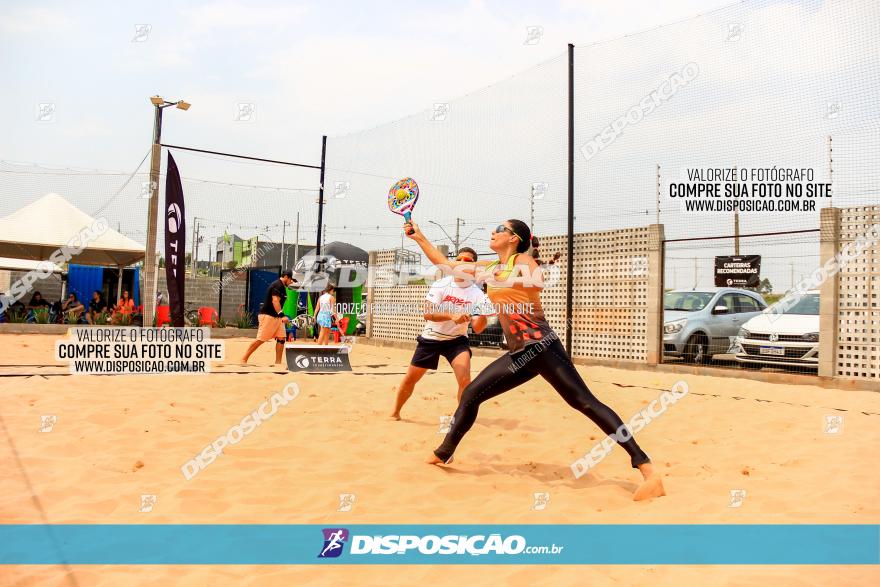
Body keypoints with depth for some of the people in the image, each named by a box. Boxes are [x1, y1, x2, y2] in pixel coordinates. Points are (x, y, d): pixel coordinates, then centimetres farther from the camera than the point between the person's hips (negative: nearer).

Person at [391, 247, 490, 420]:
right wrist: (452, 316, -40)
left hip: (456, 341, 0)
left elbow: (477, 329, -16)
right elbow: (428, 314, -25)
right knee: (410, 379, 8)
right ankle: (395, 413, 32)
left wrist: (484, 314, -36)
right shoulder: (441, 285, -14)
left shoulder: (477, 294, -11)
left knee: (465, 380, -21)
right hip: (430, 339, 0)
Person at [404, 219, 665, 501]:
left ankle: (647, 470, -16)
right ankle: (443, 454, 28)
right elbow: (443, 263, 27)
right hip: (518, 354, 8)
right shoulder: (488, 267, 19)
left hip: (541, 347, -8)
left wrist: (500, 279, -21)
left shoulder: (521, 260, -2)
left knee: (585, 403, -14)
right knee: (471, 394, 10)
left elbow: (538, 281, -24)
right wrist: (419, 236, 28)